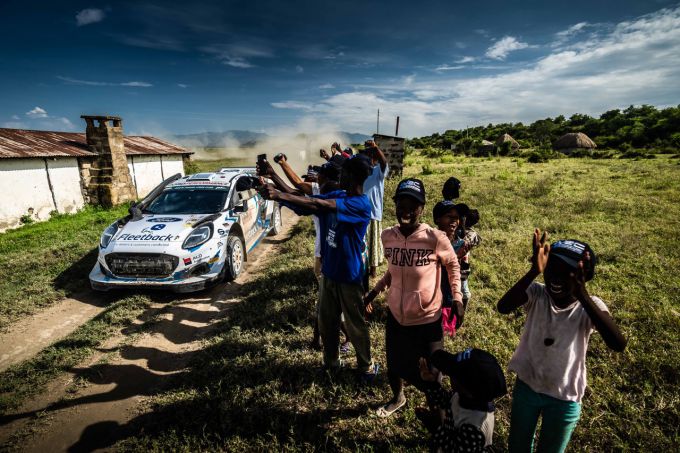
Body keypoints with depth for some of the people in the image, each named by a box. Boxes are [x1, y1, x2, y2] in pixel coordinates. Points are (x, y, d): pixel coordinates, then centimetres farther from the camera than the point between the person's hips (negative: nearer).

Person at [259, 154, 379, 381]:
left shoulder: (361, 205, -23)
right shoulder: (336, 195, 1)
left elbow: (318, 205, -34)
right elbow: (303, 202, -5)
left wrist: (280, 195, -36)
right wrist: (276, 191, -18)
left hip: (348, 277, -7)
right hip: (328, 272, 7)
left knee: (355, 325, 11)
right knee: (326, 321, 20)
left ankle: (366, 366, 35)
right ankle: (331, 361, 42)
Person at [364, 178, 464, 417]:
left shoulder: (435, 238, -21)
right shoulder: (387, 236, -8)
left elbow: (453, 266, -1)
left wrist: (457, 298, -7)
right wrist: (375, 291, 7)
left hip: (427, 318, -4)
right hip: (395, 314, 4)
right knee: (393, 366, 23)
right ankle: (397, 398, 56)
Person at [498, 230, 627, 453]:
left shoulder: (590, 305, -19)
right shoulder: (536, 293, -18)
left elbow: (618, 344, -38)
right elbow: (503, 307, -38)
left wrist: (582, 294, -46)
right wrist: (534, 272, -46)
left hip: (563, 399, 0)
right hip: (526, 386, 1)